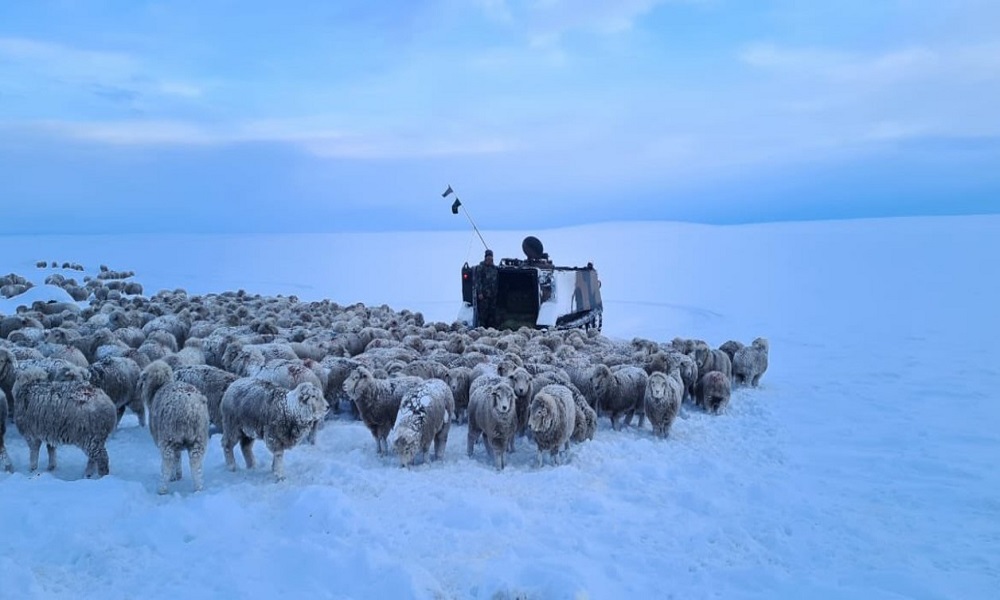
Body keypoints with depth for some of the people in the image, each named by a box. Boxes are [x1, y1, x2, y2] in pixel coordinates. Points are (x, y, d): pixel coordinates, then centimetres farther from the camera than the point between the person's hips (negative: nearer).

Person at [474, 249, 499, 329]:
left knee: (492, 312, 9)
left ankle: (493, 327, 15)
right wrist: (479, 292, -15)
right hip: (483, 295, -6)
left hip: (493, 295, 6)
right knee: (483, 312, -6)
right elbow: (477, 281, -9)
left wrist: (496, 291, 15)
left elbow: (497, 281, 21)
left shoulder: (494, 268, 15)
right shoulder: (480, 268, -3)